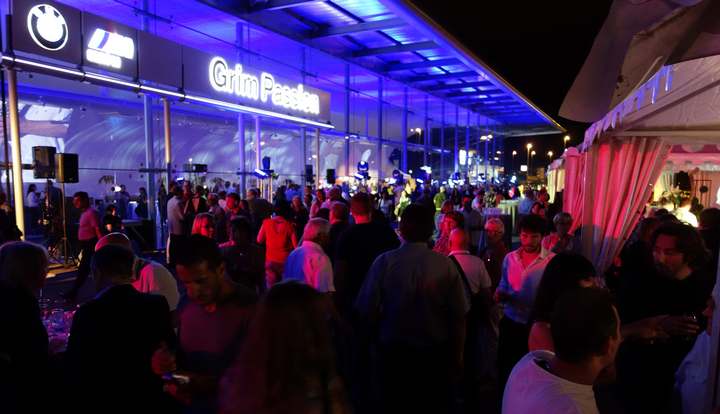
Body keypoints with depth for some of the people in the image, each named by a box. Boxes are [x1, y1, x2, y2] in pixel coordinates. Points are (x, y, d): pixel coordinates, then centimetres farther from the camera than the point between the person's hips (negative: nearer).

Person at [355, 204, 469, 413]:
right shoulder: (445, 264, -15)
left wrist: (376, 340, 5)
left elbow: (366, 311, -15)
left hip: (395, 355, -1)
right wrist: (457, 358, 3)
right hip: (436, 357, 1)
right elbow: (459, 316, -12)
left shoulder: (384, 262, -17)